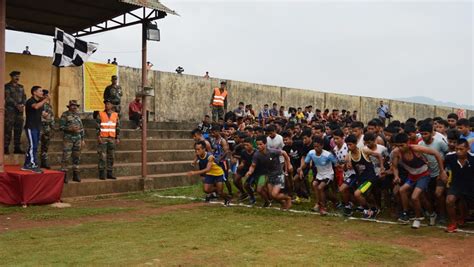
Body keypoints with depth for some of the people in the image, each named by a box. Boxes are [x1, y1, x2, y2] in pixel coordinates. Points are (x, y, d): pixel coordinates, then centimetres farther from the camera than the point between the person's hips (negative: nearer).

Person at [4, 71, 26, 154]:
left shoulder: (21, 87, 17)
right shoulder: (7, 86, 0)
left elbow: (24, 97, 10)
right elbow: (8, 98, -10)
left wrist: (22, 105, -10)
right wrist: (17, 105, -19)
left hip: (19, 111, 5)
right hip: (10, 110, -5)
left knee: (18, 129, 5)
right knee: (8, 129, -7)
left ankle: (17, 148, 10)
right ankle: (6, 148, -5)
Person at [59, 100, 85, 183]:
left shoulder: (77, 115, 14)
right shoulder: (65, 115, -3)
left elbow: (81, 128, 18)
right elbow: (61, 127, -8)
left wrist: (82, 139, 14)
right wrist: (70, 129, -21)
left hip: (78, 138, 6)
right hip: (68, 138, -6)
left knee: (77, 157, 7)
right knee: (66, 157, -7)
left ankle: (75, 175, 15)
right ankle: (64, 175, -2)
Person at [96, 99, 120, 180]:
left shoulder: (115, 115, 8)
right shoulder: (100, 114, 0)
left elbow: (117, 127, 9)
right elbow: (97, 126, -3)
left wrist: (117, 138, 3)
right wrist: (98, 137, -12)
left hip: (112, 138, 3)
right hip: (102, 138, -3)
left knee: (111, 157, 5)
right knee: (102, 156, -6)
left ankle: (110, 173, 11)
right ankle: (101, 174, -1)